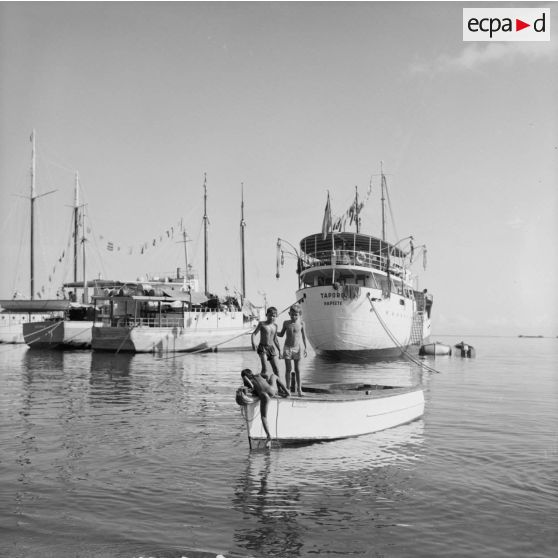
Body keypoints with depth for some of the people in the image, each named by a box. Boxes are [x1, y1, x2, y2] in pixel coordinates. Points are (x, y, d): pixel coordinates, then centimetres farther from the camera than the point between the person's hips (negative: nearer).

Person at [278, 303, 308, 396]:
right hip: (287, 348, 1)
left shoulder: (301, 323, -3)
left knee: (297, 370, 3)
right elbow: (281, 334, 10)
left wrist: (305, 348, 3)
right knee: (288, 369, 1)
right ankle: (288, 388, 7)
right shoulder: (286, 323, 0)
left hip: (297, 348, -1)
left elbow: (303, 336, 4)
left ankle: (299, 389, 11)